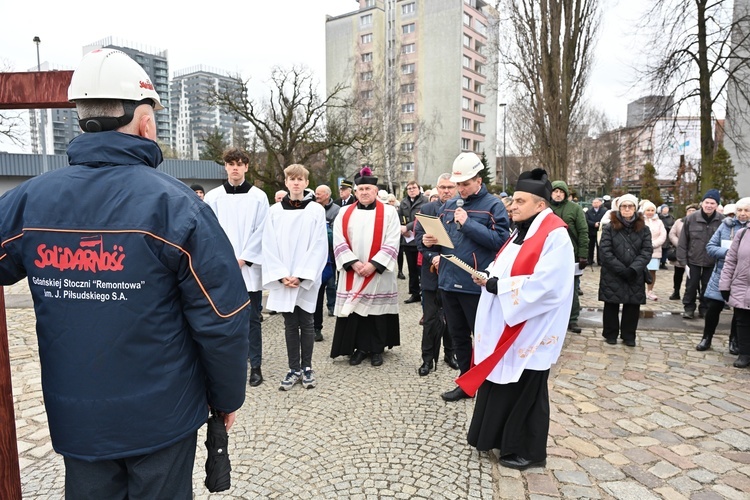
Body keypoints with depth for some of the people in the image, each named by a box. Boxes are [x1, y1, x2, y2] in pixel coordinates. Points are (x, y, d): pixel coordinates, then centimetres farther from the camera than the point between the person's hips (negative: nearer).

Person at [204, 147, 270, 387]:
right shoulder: (212, 196, 4)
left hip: (249, 267, -1)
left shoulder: (258, 196, 2)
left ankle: (255, 366, 13)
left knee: (252, 319, 5)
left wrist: (243, 259, -9)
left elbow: (261, 232, -2)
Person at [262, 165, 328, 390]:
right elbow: (269, 246, 1)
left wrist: (301, 275, -13)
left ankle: (306, 368, 20)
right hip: (283, 281, 2)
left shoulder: (316, 210, -2)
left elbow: (319, 246, -7)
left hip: (307, 279, -2)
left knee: (306, 324, 7)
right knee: (290, 325, 9)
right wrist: (282, 275, -9)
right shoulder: (275, 211, 4)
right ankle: (294, 369, 19)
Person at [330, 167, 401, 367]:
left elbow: (392, 244, -7)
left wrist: (373, 264, -15)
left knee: (377, 312, 4)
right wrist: (354, 263, -13)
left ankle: (376, 349, 18)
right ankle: (360, 348, 18)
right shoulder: (345, 213, 7)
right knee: (355, 312, 4)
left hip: (379, 274, -2)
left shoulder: (389, 212, 1)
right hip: (352, 275, 2)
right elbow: (339, 242, -1)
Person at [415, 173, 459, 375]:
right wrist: (433, 257, -15)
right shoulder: (426, 210, 5)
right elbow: (419, 237, -1)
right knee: (431, 318, 4)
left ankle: (450, 353, 28)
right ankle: (428, 358, 13)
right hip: (432, 271, 0)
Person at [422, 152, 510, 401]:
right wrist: (431, 241, -4)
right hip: (448, 282, 6)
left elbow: (500, 240, -17)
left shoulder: (493, 205, -5)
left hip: (476, 284, -6)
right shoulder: (449, 206, 12)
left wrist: (468, 223, -19)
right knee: (458, 336, 16)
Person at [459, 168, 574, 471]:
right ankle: (501, 437, 32)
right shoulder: (523, 231, 12)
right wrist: (490, 275, -2)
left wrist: (497, 285, -20)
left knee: (524, 392, 4)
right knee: (501, 385, 16)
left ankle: (529, 452, 21)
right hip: (506, 326, 9)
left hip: (529, 331, -9)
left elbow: (544, 285, -25)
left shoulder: (554, 235, -17)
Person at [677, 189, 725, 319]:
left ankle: (704, 308, 28)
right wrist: (683, 262, -6)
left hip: (713, 262, 1)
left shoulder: (722, 221, -8)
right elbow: (682, 242, -5)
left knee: (707, 287, 13)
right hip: (693, 260, 0)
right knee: (691, 286, 6)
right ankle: (689, 308, 21)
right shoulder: (691, 219, -8)